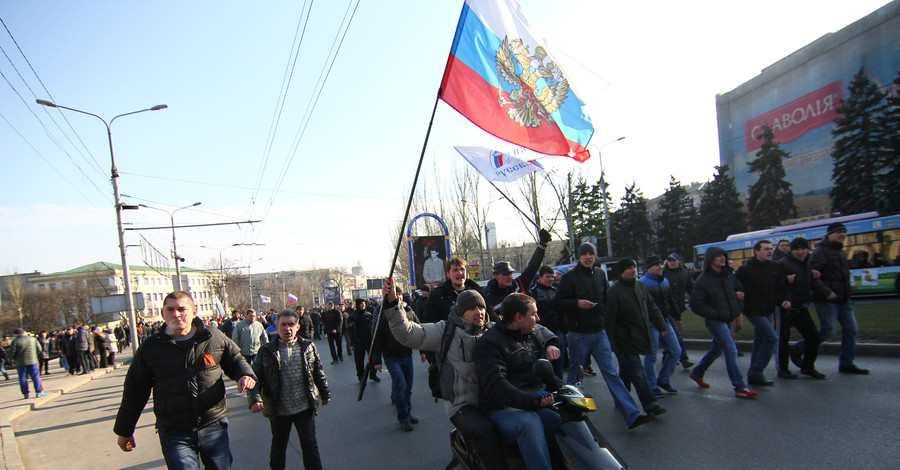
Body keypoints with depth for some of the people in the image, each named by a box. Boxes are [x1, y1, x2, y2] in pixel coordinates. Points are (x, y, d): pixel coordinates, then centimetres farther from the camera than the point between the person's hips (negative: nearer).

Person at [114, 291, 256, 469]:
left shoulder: (214, 338, -1)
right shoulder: (150, 347, 0)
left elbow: (234, 359, 14)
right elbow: (135, 390, 10)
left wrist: (245, 374, -9)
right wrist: (124, 430, 15)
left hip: (214, 427, 1)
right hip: (174, 434, -1)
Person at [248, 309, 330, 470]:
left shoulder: (308, 346, 0)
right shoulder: (266, 351, -5)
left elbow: (318, 372, 10)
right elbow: (255, 377, -4)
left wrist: (325, 393, 17)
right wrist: (254, 399, -18)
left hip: (305, 408, 0)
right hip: (278, 411, 0)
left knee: (310, 446, 6)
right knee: (278, 447, 20)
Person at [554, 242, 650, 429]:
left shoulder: (600, 274, 10)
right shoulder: (569, 277, -7)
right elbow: (559, 303, -11)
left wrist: (606, 322, 17)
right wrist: (577, 303, -27)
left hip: (599, 332, 4)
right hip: (579, 334, -4)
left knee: (611, 373, 1)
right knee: (575, 374, 7)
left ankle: (632, 415, -2)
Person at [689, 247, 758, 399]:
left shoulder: (729, 275, 6)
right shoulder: (703, 281, -14)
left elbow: (740, 288, 22)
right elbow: (696, 305, -15)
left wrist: (739, 295, -1)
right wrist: (716, 314, -20)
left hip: (728, 319, 7)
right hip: (714, 321, -7)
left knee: (717, 349, 18)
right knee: (731, 350, -13)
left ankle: (697, 373, 36)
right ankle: (740, 387, -7)